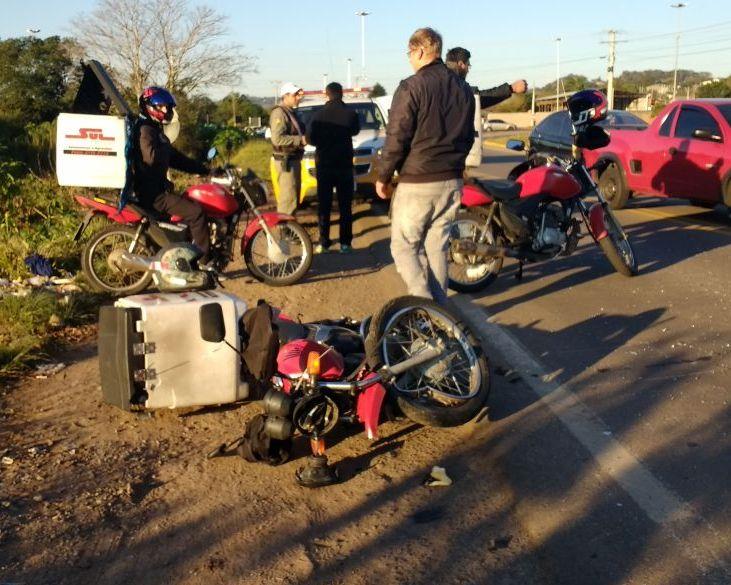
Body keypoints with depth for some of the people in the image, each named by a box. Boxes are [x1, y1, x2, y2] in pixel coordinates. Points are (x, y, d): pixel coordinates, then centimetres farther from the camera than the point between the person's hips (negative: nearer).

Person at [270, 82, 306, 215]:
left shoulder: (291, 112, 17)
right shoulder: (279, 112, -15)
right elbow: (277, 138, -26)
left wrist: (306, 136, 8)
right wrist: (300, 139, -23)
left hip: (294, 158, 10)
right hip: (285, 160, -10)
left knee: (294, 194, 17)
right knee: (288, 196, -12)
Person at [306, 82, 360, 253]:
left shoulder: (319, 115, -8)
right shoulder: (350, 113, -7)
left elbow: (310, 138, -5)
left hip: (324, 164, 0)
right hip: (345, 163, 0)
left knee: (324, 205, 7)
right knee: (345, 205, 6)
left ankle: (324, 242, 6)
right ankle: (345, 243, 3)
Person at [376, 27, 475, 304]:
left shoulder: (411, 87, -12)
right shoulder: (463, 88, 10)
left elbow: (396, 139, -13)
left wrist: (383, 177, -2)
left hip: (416, 183, -6)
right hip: (452, 182, 7)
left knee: (404, 247, 4)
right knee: (437, 248, 14)